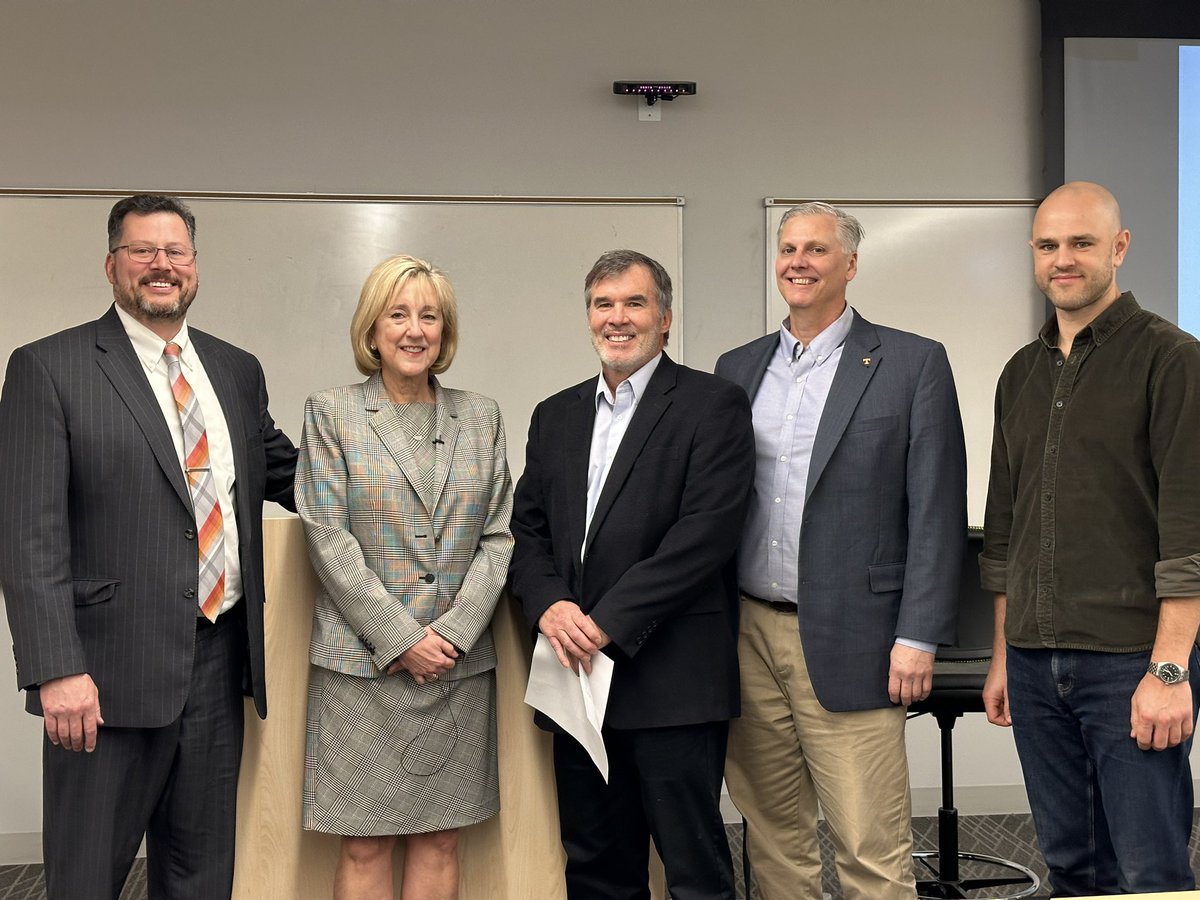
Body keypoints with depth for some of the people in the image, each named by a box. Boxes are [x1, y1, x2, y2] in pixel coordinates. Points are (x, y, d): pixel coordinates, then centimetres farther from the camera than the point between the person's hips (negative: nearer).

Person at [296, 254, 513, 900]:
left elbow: (498, 535, 5)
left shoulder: (481, 418, 10)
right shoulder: (330, 413, 2)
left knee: (439, 842, 7)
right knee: (364, 847, 1)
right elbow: (329, 538, -5)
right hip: (361, 664, -2)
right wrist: (401, 639, -12)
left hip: (458, 664, 3)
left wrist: (455, 632, -8)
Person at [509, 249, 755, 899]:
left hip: (671, 681, -6)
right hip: (580, 676, 6)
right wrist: (549, 604, -8)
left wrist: (608, 622, -17)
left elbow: (705, 533, -14)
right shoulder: (556, 417, 16)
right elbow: (527, 528, 13)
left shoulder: (712, 406, -4)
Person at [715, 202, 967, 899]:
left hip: (845, 643, -4)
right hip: (747, 633, 4)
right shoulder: (739, 368, 12)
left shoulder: (912, 364, -1)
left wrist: (918, 638, -10)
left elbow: (937, 510, -4)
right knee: (773, 839, 12)